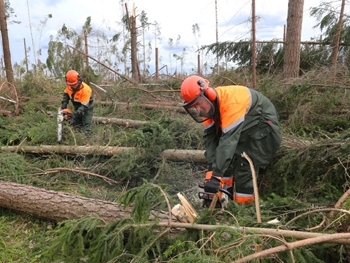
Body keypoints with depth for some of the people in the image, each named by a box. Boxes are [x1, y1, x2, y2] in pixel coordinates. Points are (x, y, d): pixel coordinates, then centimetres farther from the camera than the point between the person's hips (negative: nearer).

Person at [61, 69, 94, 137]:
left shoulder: (86, 89, -35)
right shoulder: (69, 87, -16)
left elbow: (84, 106, -35)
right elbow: (66, 95, 4)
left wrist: (74, 114, -44)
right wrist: (64, 107, -8)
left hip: (87, 108, -6)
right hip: (77, 108, 6)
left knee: (86, 129, -12)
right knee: (75, 126, 7)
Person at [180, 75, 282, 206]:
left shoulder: (231, 102, -39)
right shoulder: (209, 104, -13)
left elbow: (228, 140, -43)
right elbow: (209, 136, -14)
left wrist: (216, 176, -43)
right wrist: (212, 168, -23)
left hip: (262, 126, -8)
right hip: (242, 128, 8)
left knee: (245, 167, -14)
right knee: (225, 162, 5)